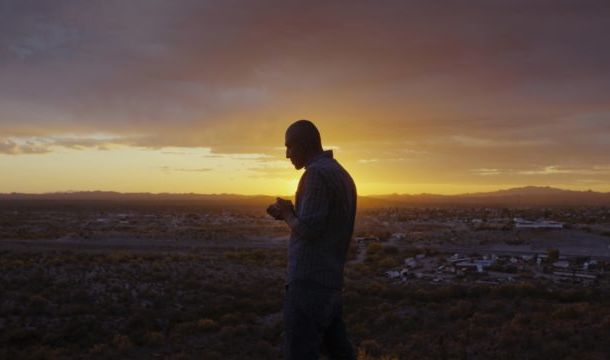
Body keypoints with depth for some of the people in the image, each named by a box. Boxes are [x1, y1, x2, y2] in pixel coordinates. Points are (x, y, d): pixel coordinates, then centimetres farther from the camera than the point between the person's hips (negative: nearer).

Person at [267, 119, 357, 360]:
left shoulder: (317, 173, -14)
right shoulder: (341, 174, 16)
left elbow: (308, 230, -19)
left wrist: (287, 214, -1)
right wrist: (290, 215, 13)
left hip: (308, 283, -10)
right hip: (331, 282, 10)